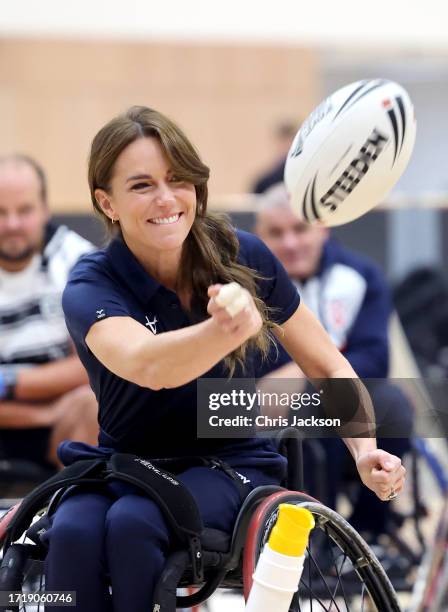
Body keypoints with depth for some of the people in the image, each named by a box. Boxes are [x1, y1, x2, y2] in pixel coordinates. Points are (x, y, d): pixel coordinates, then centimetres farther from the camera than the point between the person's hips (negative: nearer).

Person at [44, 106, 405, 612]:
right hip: (122, 466, 0)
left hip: (233, 465, 0)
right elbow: (147, 366, -37)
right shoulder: (92, 286, -14)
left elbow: (328, 368, 4)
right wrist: (230, 329, -58)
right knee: (72, 532, -33)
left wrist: (365, 451, -16)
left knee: (133, 523, -32)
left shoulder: (244, 258, -7)